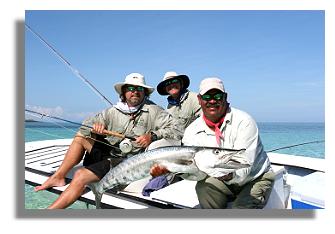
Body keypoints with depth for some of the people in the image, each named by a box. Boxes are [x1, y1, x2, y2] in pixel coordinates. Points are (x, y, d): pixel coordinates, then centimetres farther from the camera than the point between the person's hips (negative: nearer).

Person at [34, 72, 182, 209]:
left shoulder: (154, 111, -6)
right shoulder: (114, 111, 8)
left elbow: (175, 131, -13)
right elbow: (86, 125, 9)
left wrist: (152, 136, -29)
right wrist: (95, 127, -15)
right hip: (109, 151, 7)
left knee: (80, 176, -18)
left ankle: (52, 209, -5)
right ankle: (58, 177, 8)